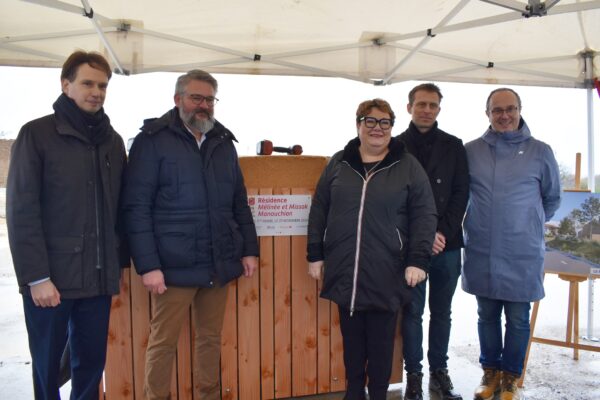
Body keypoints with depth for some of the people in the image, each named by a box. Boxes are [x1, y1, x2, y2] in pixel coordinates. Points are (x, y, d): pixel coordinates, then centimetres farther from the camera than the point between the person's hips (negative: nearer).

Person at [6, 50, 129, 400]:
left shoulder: (112, 141, 9)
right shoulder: (37, 134, -4)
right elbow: (21, 211, -9)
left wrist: (120, 262, 7)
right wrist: (36, 277, -14)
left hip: (99, 278, 4)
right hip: (51, 279, -4)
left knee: (92, 364, 13)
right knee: (47, 367, 11)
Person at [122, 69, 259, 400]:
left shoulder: (223, 141, 11)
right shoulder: (153, 140, -5)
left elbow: (239, 203, 14)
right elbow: (136, 207, -10)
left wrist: (249, 249, 8)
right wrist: (148, 264, -15)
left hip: (219, 263, 5)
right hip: (174, 264, -5)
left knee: (211, 339, 16)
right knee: (163, 342, 9)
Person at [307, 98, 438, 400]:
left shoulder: (408, 166, 1)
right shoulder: (339, 163, 7)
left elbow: (424, 215, -2)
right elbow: (319, 210, 8)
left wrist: (418, 260, -10)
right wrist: (315, 254, 5)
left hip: (386, 274, -2)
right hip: (344, 272, 2)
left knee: (381, 341, 11)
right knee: (351, 338, 16)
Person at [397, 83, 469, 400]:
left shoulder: (454, 146, 7)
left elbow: (461, 194, 3)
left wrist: (444, 233, -10)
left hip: (447, 244, 2)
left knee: (441, 312, 12)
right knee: (412, 312, 6)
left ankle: (439, 371, 27)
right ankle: (414, 374, 20)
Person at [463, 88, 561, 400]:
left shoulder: (540, 151, 0)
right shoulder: (471, 151, 1)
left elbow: (552, 198, 13)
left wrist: (530, 226, 15)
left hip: (523, 255, -1)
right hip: (481, 253, 1)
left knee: (518, 320, 10)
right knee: (487, 316, 15)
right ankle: (490, 371, 33)